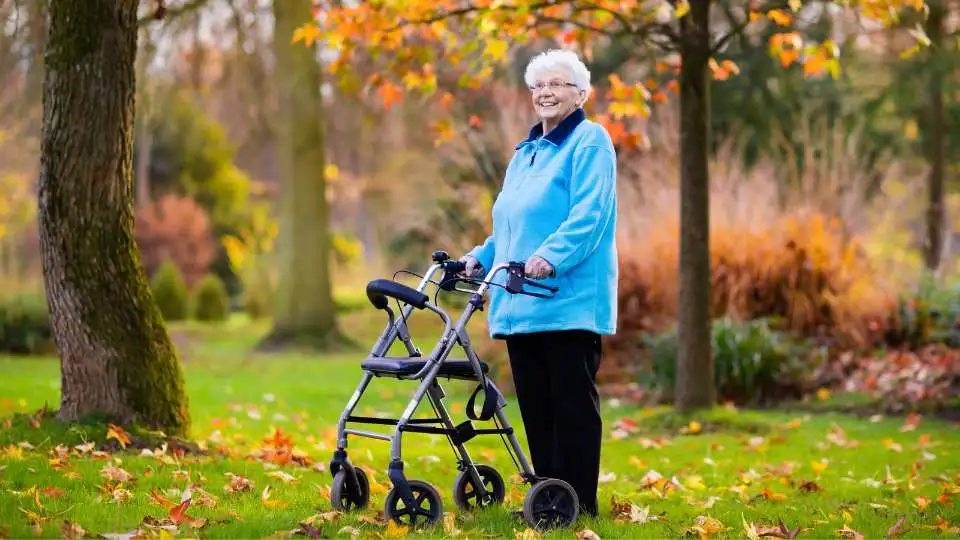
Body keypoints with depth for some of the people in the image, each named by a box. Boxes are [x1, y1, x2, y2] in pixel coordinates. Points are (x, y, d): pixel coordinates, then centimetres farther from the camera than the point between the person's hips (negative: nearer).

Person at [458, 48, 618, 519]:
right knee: (534, 404, 9)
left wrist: (551, 257, -29)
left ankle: (578, 502, 1)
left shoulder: (590, 141, -4)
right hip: (521, 302, 8)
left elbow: (589, 214, -17)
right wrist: (481, 257, 11)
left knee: (572, 402, -4)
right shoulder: (525, 152, 22)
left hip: (569, 300, -8)